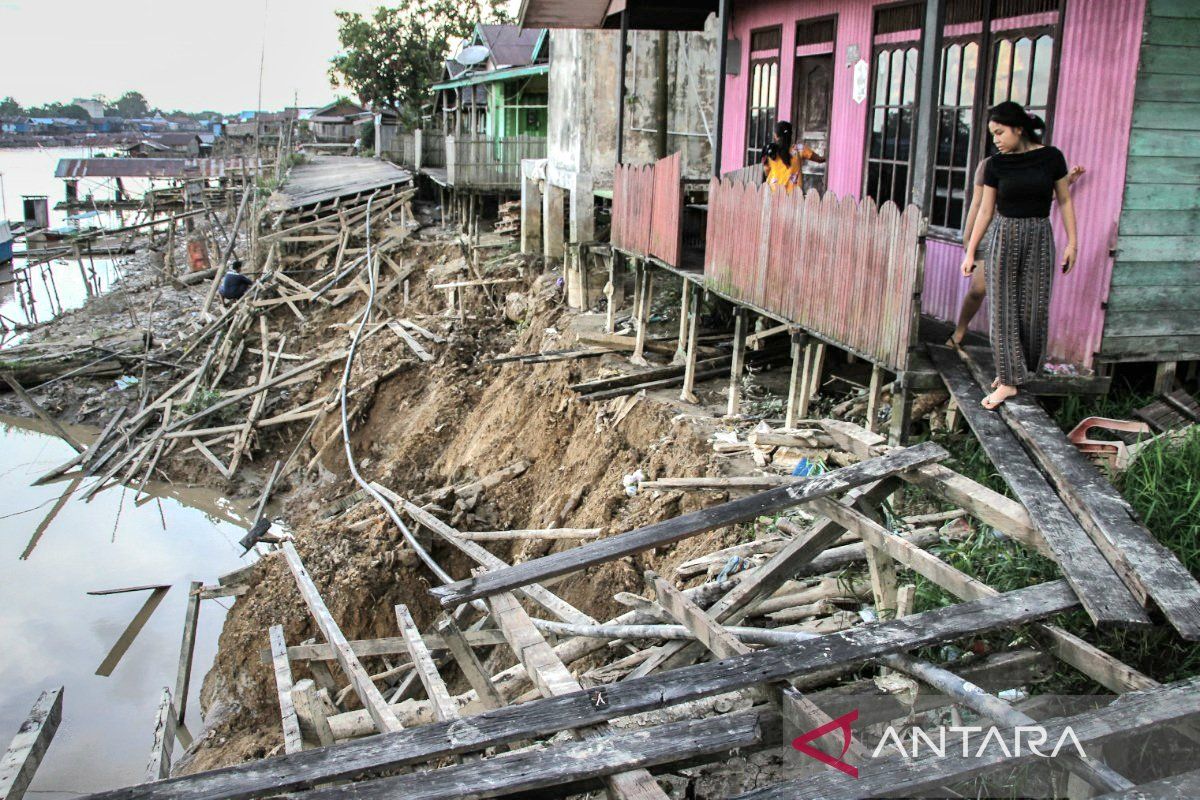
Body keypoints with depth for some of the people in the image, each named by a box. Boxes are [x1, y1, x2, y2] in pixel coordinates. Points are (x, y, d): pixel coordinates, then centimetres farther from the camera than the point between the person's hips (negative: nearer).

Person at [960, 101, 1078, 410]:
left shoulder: (1051, 157, -3)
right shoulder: (996, 164, 0)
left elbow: (1064, 201, 4)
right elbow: (985, 211, 4)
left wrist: (1072, 242, 0)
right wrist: (970, 252, 3)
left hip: (1039, 237, -1)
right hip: (1005, 236, 1)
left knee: (1033, 309, 1)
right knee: (1004, 307, -1)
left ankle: (1017, 370, 19)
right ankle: (1009, 379, 4)